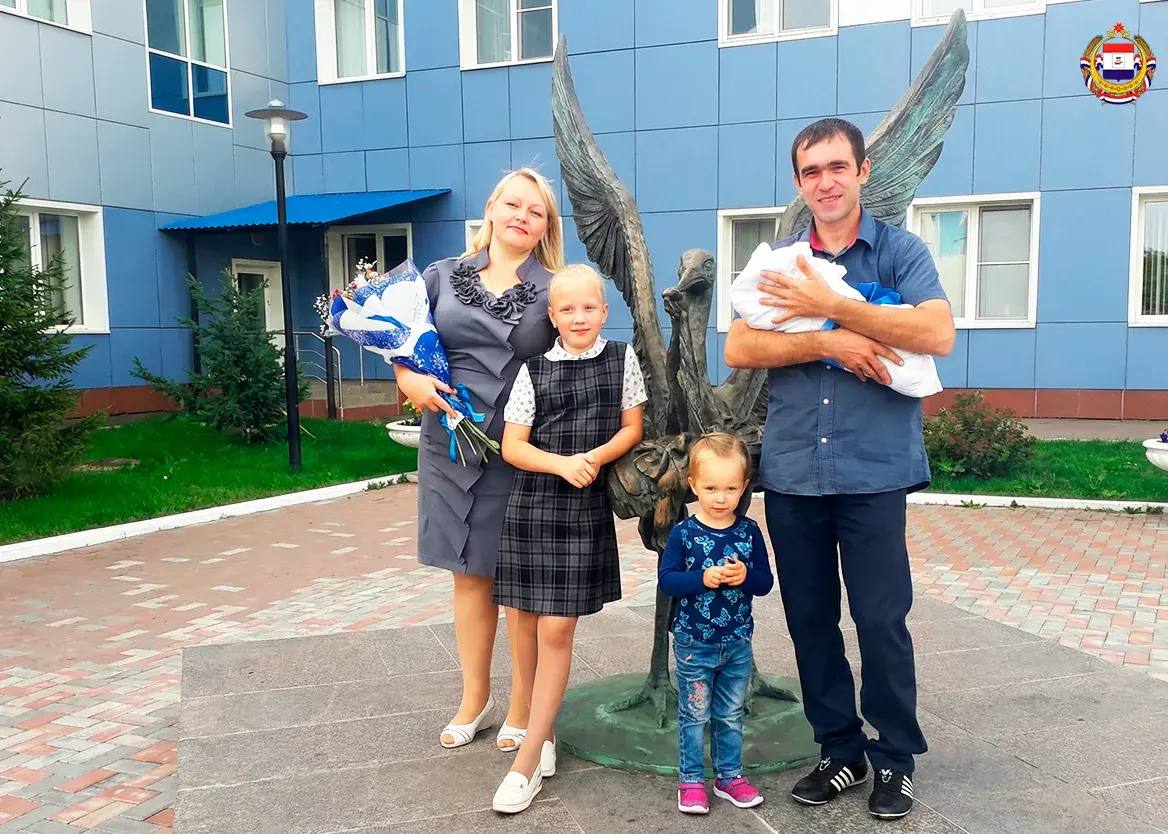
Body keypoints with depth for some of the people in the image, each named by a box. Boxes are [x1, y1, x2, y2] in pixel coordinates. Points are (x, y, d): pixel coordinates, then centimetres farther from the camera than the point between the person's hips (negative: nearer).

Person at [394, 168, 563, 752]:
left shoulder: (555, 290, 1)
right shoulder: (443, 277, 7)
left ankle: (522, 707, 22)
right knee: (470, 576, 14)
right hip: (451, 446, 3)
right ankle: (474, 699, 30)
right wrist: (409, 379, -11)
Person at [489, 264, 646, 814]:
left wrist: (596, 458, -13)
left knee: (557, 629, -4)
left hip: (587, 509, -1)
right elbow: (512, 446, -1)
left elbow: (632, 428, 5)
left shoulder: (622, 359, 2)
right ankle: (544, 733, 30)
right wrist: (563, 464, -17)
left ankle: (528, 761, 5)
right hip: (532, 505, 2)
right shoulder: (534, 370, 1)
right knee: (529, 624, 8)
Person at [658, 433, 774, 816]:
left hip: (737, 642, 3)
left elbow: (765, 582, -1)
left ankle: (729, 776, 30)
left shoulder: (749, 532, -4)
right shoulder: (683, 534, -11)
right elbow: (666, 579, -13)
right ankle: (691, 780, 22)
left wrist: (745, 576, -22)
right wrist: (703, 578, -27)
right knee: (694, 715, 9)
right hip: (693, 643, -2)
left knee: (731, 715, 16)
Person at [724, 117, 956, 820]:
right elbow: (739, 349, -2)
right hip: (791, 472, 4)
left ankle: (896, 760, 21)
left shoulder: (899, 251, 1)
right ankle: (842, 750, 27)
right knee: (810, 620, 10)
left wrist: (830, 306, -17)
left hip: (874, 471, -3)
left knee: (881, 620, 1)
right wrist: (832, 344, -15)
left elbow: (938, 334, -15)